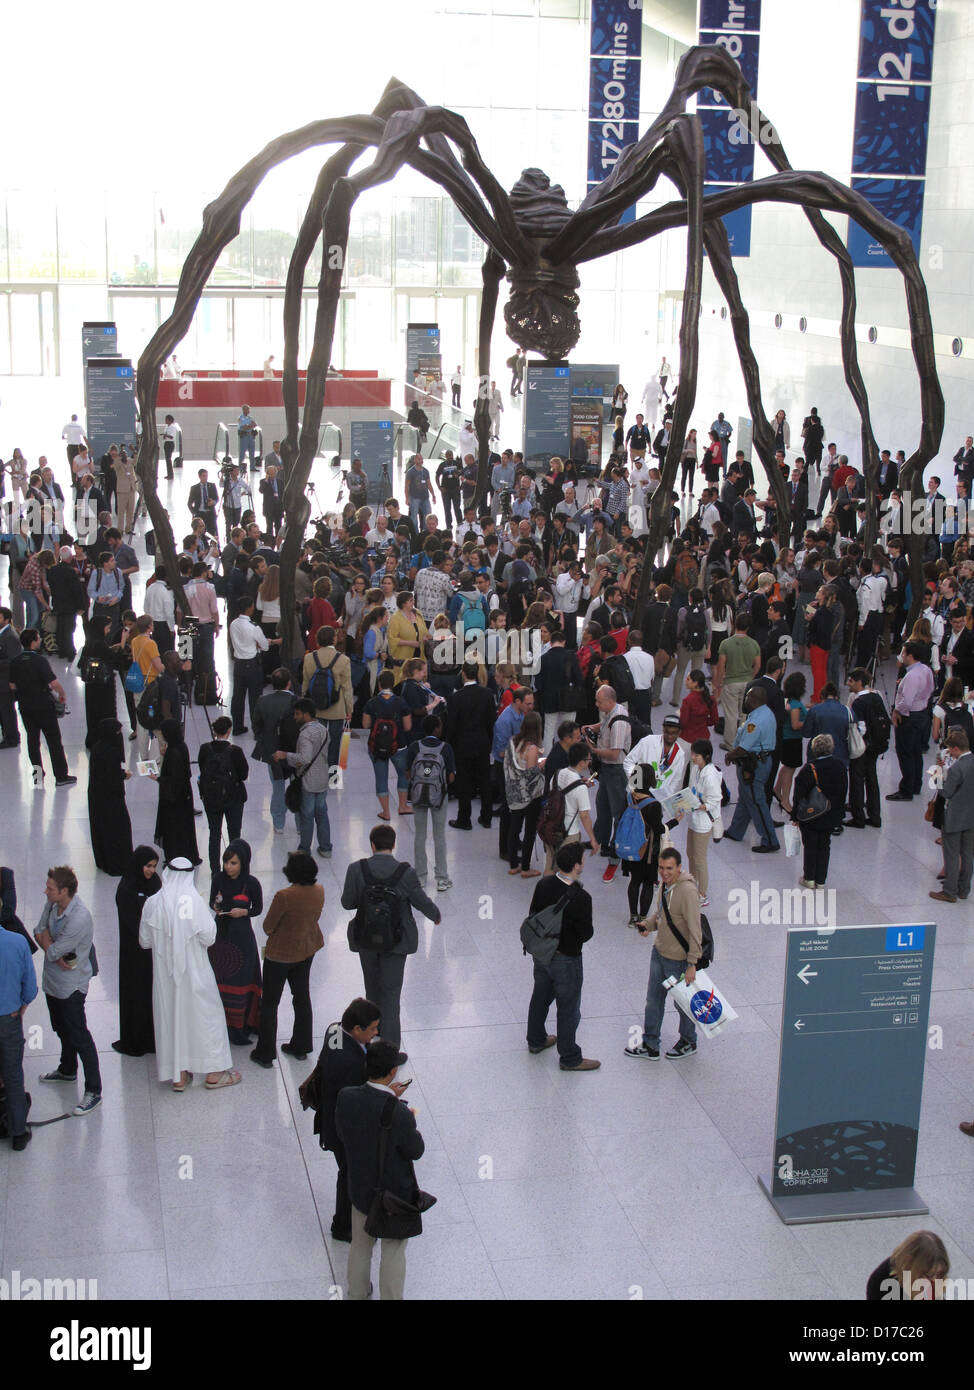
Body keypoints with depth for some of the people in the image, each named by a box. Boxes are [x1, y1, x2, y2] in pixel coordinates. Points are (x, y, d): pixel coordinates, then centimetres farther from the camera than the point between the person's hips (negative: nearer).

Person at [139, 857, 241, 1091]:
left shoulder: (153, 903, -8)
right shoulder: (194, 901, -17)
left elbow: (145, 941, 0)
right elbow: (208, 936, -16)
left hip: (165, 973, 3)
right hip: (194, 972, -3)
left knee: (170, 1017, 14)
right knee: (206, 1014, 11)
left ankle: (178, 1076, 21)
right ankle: (214, 1073, 18)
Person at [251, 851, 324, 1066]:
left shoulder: (284, 896, -30)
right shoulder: (319, 891, -10)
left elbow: (268, 927, -19)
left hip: (280, 954, -6)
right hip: (307, 950, 6)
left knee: (269, 1003, 10)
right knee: (302, 997, 21)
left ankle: (265, 1054, 19)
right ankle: (300, 1047, 32)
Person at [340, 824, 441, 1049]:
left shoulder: (356, 870, -15)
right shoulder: (406, 872, -18)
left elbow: (347, 902, -5)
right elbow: (422, 902, -4)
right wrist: (436, 915, 17)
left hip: (366, 939, 2)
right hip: (396, 941, -2)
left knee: (373, 987, 24)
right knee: (391, 992, 7)